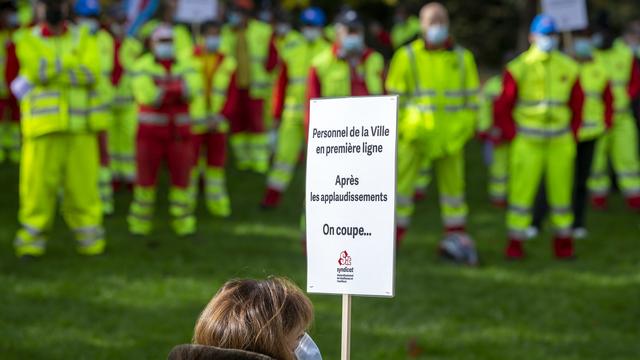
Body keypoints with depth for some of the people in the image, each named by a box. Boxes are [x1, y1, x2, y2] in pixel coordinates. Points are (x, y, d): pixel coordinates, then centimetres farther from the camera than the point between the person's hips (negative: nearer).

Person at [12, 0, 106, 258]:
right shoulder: (28, 42, 8)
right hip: (43, 127, -1)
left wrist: (51, 70, -10)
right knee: (38, 183, -5)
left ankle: (90, 238, 9)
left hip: (79, 127, 1)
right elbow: (39, 70, -11)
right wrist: (72, 63, -5)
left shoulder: (83, 39, 11)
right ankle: (31, 240, 4)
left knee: (83, 183, -1)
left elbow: (90, 72, -7)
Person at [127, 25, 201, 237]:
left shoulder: (185, 66, 4)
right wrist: (176, 91, -14)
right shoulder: (143, 66, -5)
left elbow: (192, 90, -14)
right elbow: (146, 95, -19)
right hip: (150, 131, -2)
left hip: (179, 132, 2)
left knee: (181, 177, 2)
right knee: (146, 178, 0)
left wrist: (164, 91, -27)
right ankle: (140, 224, 10)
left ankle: (183, 223, 11)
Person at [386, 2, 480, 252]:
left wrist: (467, 126, 2)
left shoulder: (462, 58, 6)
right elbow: (394, 97, -1)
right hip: (415, 135, -2)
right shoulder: (407, 56, -2)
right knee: (401, 184, -6)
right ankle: (391, 239, 1)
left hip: (451, 137, 3)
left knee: (453, 185, 8)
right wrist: (395, 131, -5)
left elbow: (472, 96, 10)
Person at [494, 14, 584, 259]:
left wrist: (572, 136, 10)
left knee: (561, 190, 4)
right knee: (521, 190, -5)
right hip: (527, 143, -2)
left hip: (560, 142, 3)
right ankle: (515, 244, 4)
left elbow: (577, 104, 15)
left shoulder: (568, 68, 4)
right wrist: (511, 137, -2)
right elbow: (502, 107, 0)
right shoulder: (518, 68, -6)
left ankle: (563, 243, 14)